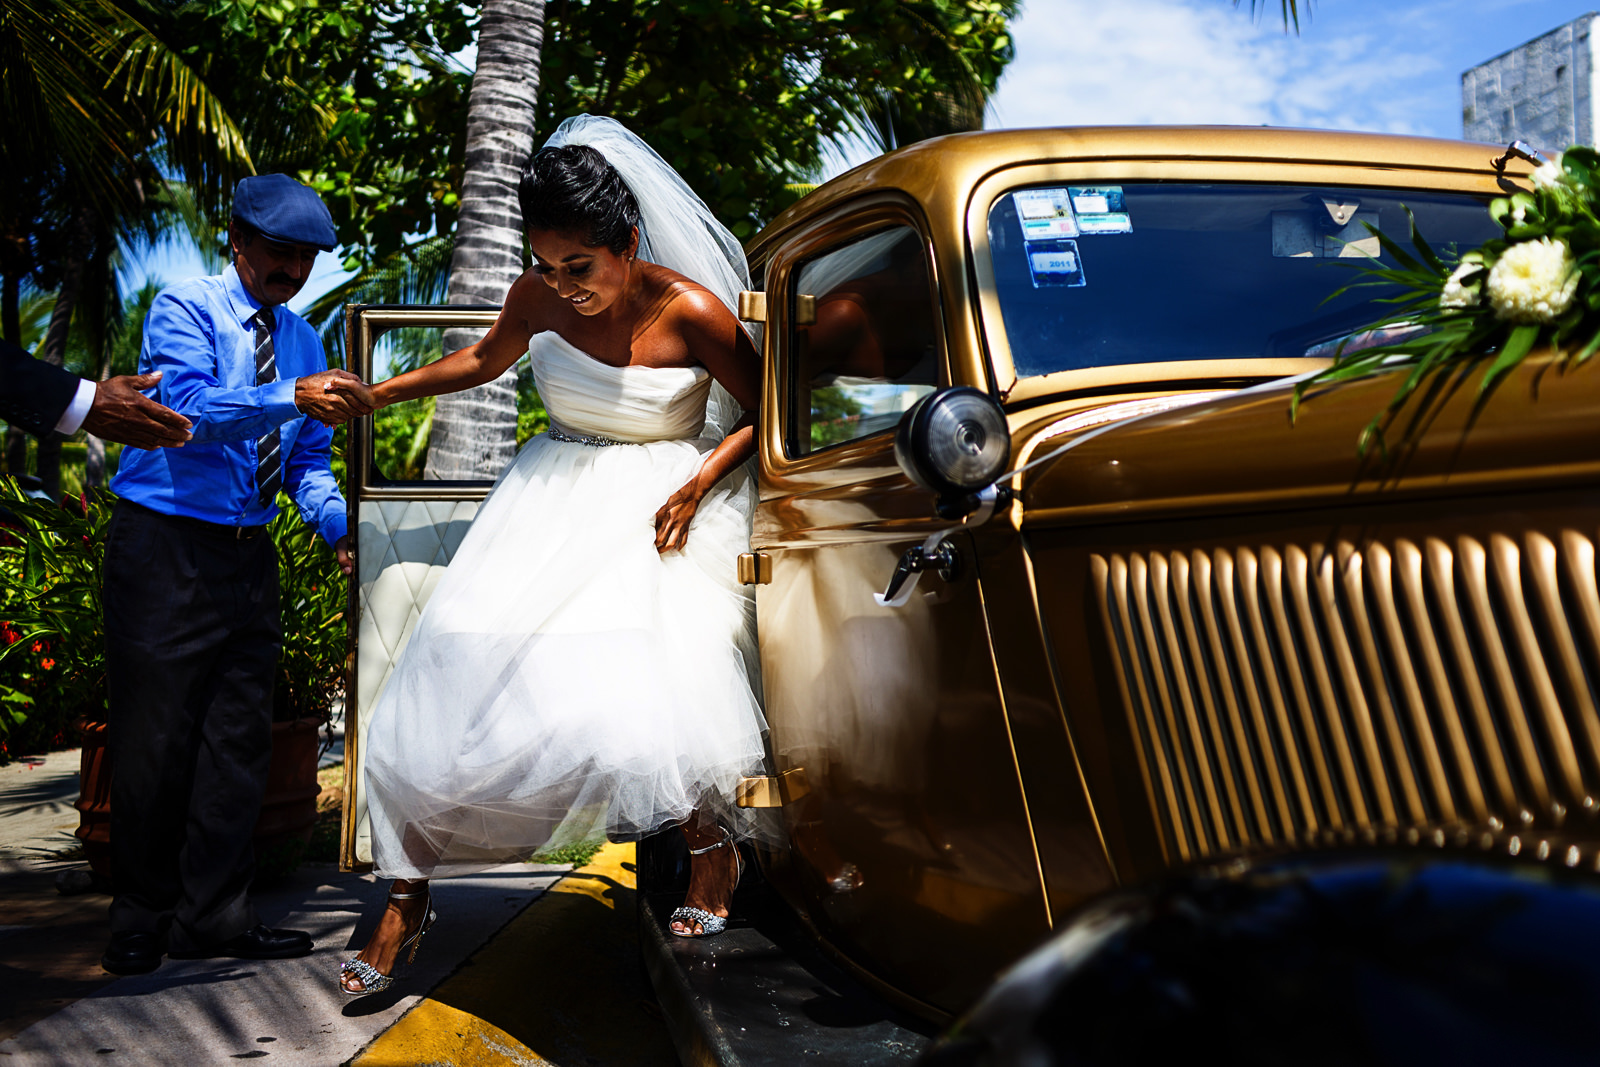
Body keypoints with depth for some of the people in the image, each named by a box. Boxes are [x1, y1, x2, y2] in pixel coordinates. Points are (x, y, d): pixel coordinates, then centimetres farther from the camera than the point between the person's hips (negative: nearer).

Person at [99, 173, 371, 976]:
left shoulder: (302, 340, 13)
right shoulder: (185, 309, -6)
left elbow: (308, 460, 10)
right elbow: (190, 407, -24)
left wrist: (341, 526, -7)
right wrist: (292, 396, -37)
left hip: (249, 552, 6)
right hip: (168, 546, -6)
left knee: (240, 736, 8)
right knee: (155, 734, 0)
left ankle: (213, 916, 18)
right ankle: (141, 920, 16)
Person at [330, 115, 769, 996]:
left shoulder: (690, 312, -17)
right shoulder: (536, 298, -5)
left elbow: (767, 416, -5)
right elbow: (483, 361, 18)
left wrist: (701, 484, -17)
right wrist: (379, 394, 14)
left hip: (661, 508, -4)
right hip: (555, 496, 4)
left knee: (656, 697, -24)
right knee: (454, 687, -4)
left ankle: (712, 843, 11)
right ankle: (406, 900, 13)